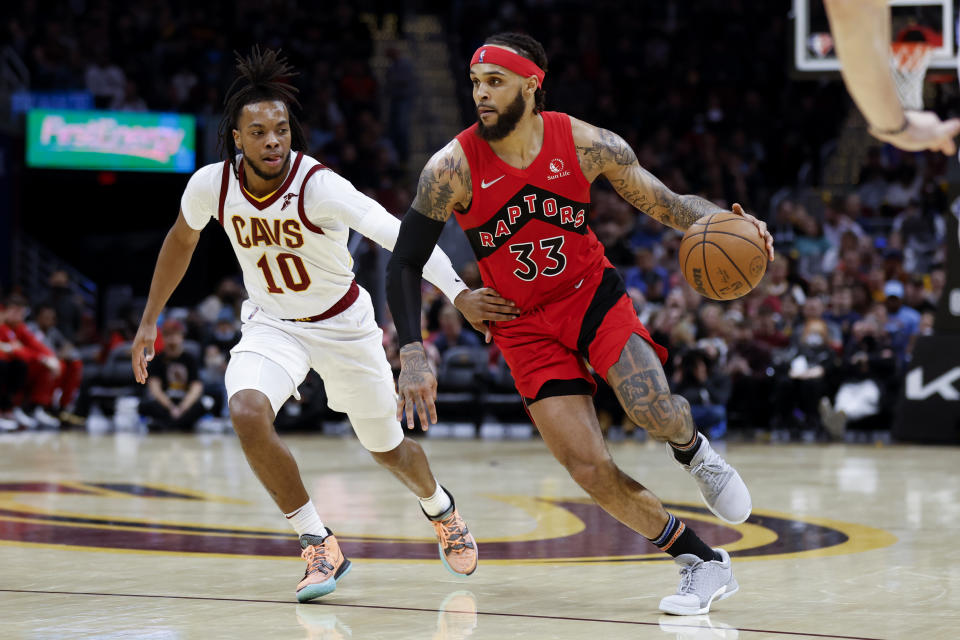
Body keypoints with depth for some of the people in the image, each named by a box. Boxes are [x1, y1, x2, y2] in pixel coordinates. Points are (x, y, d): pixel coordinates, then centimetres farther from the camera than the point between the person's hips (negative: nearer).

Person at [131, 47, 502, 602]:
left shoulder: (319, 186, -30)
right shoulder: (211, 184, -17)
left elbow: (398, 234, -42)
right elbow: (181, 241, 5)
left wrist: (458, 291, -57)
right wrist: (149, 321, 9)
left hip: (343, 324, -2)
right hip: (271, 323, 2)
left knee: (388, 447, 13)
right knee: (247, 412, -28)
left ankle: (441, 508, 50)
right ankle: (320, 545, -12)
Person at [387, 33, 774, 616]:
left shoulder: (586, 145, -13)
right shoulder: (454, 168, -16)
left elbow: (664, 203, -3)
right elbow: (405, 264, -11)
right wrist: (414, 358, -21)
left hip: (593, 295, 0)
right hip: (524, 324, 0)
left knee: (653, 410, -27)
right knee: (589, 470, -11)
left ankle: (693, 451, 12)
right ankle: (706, 565, 4)